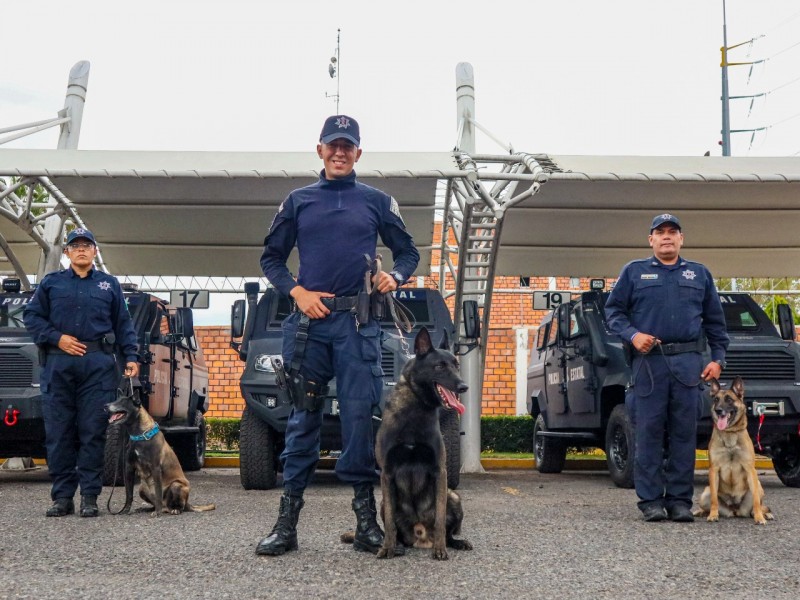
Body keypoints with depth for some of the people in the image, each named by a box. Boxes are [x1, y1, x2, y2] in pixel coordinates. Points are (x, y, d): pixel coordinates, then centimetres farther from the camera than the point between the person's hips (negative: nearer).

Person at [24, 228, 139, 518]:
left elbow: (123, 324, 14)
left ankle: (90, 496, 2)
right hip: (58, 364, 1)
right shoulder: (51, 282, 14)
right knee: (58, 432, 1)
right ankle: (62, 496, 7)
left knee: (94, 432, -3)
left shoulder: (109, 284, 15)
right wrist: (57, 338, -5)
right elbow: (32, 316, 10)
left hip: (98, 364, -1)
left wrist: (131, 357, 3)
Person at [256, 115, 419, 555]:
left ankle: (366, 518, 0)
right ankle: (286, 521, 2)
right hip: (307, 319, 1)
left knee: (360, 415, -5)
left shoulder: (377, 202, 13)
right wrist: (297, 292, -2)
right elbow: (271, 257, 15)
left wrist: (394, 276, -5)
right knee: (302, 417, 0)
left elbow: (408, 252, 17)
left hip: (358, 322, -1)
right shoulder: (298, 201, 15)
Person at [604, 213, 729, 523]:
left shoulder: (700, 274, 18)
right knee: (649, 432, -5)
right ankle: (651, 500, 0)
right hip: (649, 360, -2)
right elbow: (613, 310, 9)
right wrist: (632, 335, -9)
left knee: (684, 433, 0)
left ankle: (680, 500, 5)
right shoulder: (634, 272, 12)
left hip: (689, 363, 2)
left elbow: (715, 321, 17)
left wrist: (718, 358, 8)